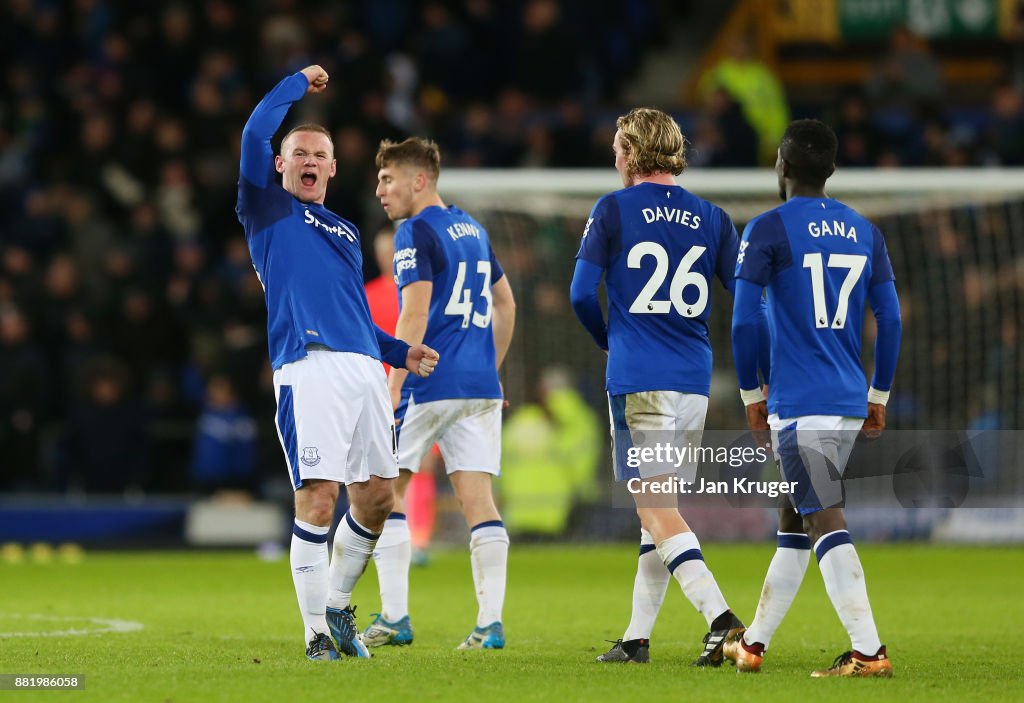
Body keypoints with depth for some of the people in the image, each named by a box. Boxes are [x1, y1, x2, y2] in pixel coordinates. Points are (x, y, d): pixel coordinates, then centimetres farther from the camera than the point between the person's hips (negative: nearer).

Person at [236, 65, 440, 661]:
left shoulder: (347, 233, 28)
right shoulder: (268, 210, 10)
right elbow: (255, 134, -6)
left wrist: (401, 353, 19)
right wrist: (298, 83, 7)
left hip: (365, 370, 7)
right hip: (308, 368, -7)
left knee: (377, 497, 6)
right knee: (319, 498, -12)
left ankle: (338, 605, 26)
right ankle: (317, 633, -5)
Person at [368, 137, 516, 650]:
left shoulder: (416, 232, -7)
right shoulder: (473, 229, 18)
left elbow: (415, 314, -16)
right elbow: (505, 305, 25)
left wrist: (394, 387, -18)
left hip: (430, 386, -7)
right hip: (481, 386, 7)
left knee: (385, 490, 4)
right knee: (477, 497, 2)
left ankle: (394, 617, 1)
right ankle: (490, 623, -4)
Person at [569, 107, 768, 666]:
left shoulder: (613, 210, -2)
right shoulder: (710, 217, 9)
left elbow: (581, 293, -4)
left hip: (638, 382, -5)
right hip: (695, 383, 5)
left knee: (657, 513, -8)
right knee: (660, 511, 14)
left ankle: (721, 617, -24)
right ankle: (637, 638, 17)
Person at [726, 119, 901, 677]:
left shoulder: (768, 230, -6)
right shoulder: (864, 232, 11)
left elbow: (743, 322, -9)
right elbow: (890, 321, 10)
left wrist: (751, 395, 3)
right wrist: (878, 397, 18)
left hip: (798, 405, -7)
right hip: (849, 403, 7)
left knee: (826, 526, -11)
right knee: (793, 521, 17)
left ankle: (868, 652, -20)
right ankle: (753, 643, 26)